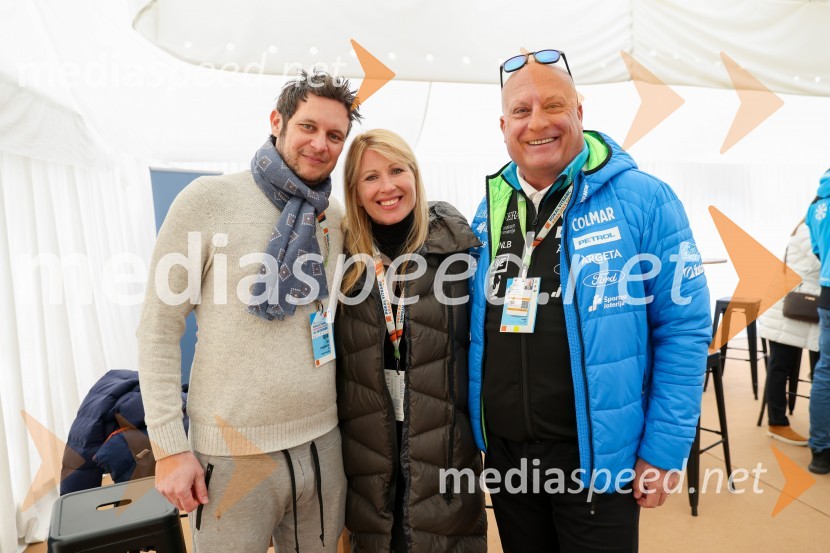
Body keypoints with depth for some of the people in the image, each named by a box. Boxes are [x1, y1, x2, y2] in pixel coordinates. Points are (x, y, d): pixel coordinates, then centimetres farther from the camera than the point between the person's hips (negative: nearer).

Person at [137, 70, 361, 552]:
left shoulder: (339, 219, 3)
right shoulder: (210, 198, -9)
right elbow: (159, 329, -7)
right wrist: (170, 446, -8)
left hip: (323, 443, 4)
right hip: (232, 453, -4)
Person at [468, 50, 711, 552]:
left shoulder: (643, 199, -11)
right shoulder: (490, 210, 3)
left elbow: (683, 330, -9)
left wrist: (663, 450, -10)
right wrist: (475, 430, 8)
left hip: (594, 452, -4)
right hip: (502, 450, 5)